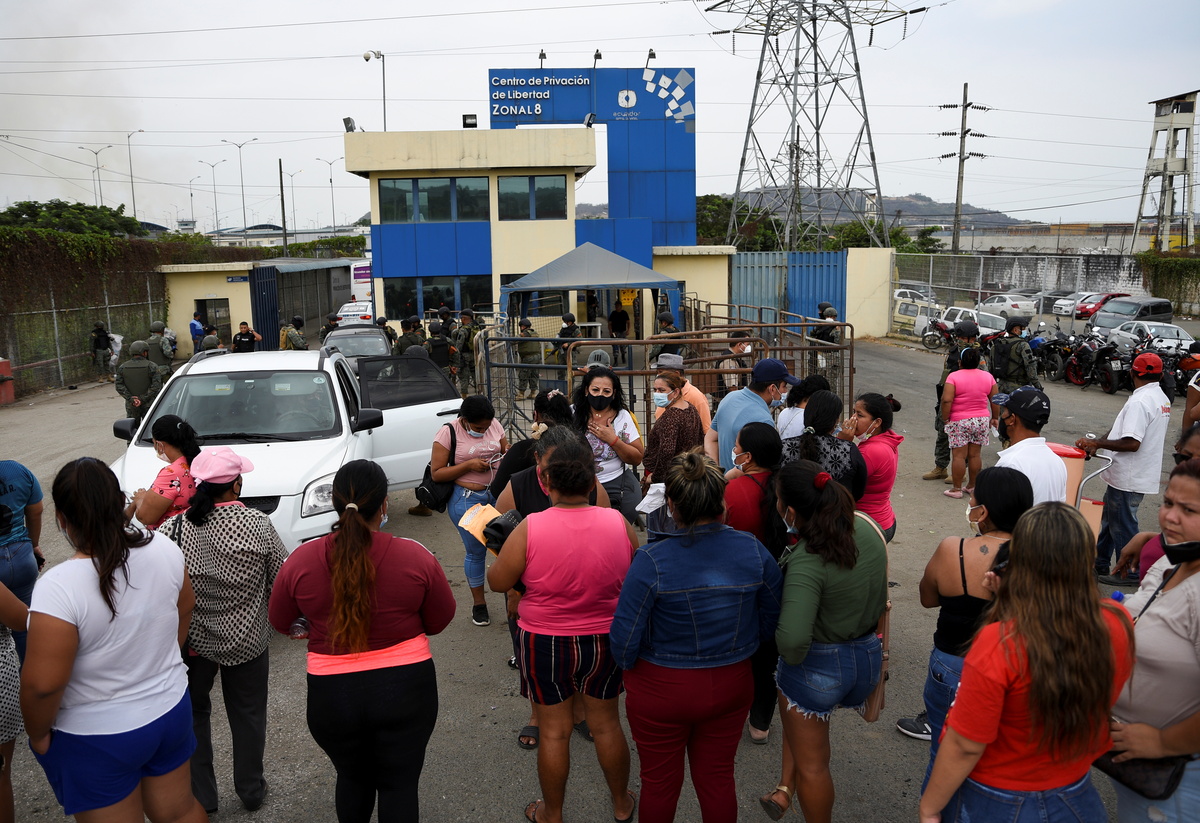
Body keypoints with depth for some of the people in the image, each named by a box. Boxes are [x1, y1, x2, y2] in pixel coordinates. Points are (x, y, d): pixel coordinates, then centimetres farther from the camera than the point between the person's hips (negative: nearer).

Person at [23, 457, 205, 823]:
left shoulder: (58, 587, -29)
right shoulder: (164, 550, -13)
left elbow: (42, 684, -24)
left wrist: (37, 734, -5)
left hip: (96, 741, -4)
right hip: (171, 711, 5)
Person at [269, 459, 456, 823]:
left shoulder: (302, 560, -12)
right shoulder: (416, 557, -15)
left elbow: (280, 623, 4)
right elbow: (440, 621, -2)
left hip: (332, 694, 2)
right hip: (405, 688, -1)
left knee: (353, 777, 25)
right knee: (400, 784, 15)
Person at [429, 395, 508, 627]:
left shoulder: (495, 425, 3)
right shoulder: (448, 433, -9)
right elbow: (437, 474, -10)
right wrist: (469, 464, -19)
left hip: (498, 493, 4)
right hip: (467, 499, -3)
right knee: (476, 551, 5)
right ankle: (478, 603, 23)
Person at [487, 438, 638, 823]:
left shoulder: (529, 529, -22)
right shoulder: (618, 523, -13)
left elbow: (497, 582, -10)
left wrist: (502, 551, 9)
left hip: (545, 644, -2)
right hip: (604, 643, 2)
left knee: (554, 732, 16)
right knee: (606, 724, 22)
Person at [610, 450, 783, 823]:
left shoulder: (651, 561, -26)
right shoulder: (754, 551, -14)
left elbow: (624, 641, -19)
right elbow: (772, 622, -1)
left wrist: (629, 665, 3)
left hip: (661, 692, -3)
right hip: (732, 687, 3)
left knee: (659, 782, 20)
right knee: (718, 778, 23)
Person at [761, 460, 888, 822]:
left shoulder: (806, 562, -32)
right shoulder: (867, 526, -10)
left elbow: (792, 641, -38)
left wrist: (790, 655, -16)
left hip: (818, 666, -7)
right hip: (868, 654, 8)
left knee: (812, 765, 17)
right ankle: (785, 789, 35)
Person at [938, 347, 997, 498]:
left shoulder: (954, 376, -10)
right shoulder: (988, 377, 4)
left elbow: (946, 400, -18)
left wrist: (945, 418, -9)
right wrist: (994, 418, 19)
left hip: (959, 422, -4)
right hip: (982, 420, 5)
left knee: (959, 456, 0)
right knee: (975, 454, 12)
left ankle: (957, 489, 4)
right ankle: (972, 485, 21)